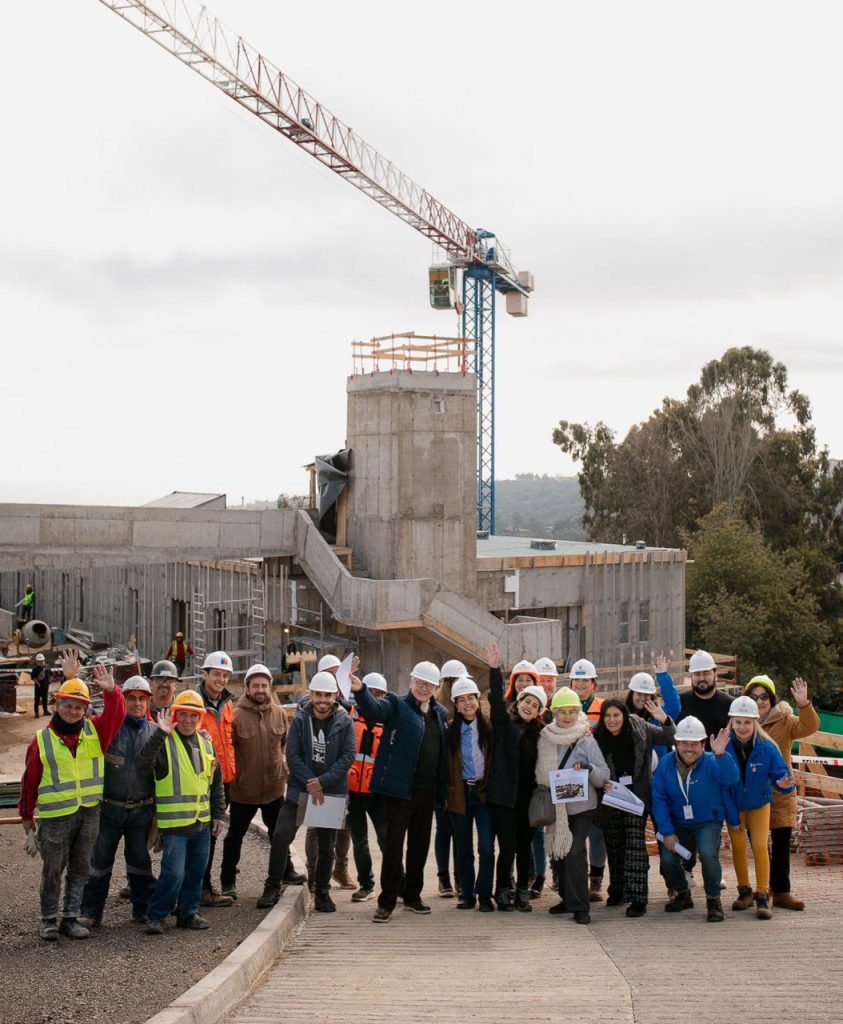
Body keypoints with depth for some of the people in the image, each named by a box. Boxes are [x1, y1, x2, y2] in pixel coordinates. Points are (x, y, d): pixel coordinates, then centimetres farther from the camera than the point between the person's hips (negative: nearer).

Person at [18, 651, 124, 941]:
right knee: (53, 870, 4)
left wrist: (111, 690, -27)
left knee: (80, 869, 9)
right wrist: (27, 822, 4)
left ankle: (70, 917, 18)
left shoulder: (95, 731, 6)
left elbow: (116, 712, -6)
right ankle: (48, 920, 15)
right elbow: (29, 783, 3)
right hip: (55, 816, -3)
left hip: (89, 812, 3)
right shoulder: (42, 740, -2)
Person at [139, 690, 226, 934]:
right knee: (173, 872, -10)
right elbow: (145, 761, -27)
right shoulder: (165, 742, -7)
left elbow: (216, 781, 19)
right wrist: (160, 734, -34)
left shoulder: (206, 743, 12)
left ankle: (188, 912, 25)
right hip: (174, 822, -6)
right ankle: (156, 916, 4)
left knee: (196, 871, 12)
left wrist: (218, 813, 15)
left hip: (202, 820, 6)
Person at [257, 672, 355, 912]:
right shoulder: (300, 720, -1)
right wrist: (309, 783, -15)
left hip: (332, 791, 0)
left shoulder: (344, 723, -2)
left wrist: (323, 781, -17)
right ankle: (273, 887, 2)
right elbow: (292, 755, -5)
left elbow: (348, 755, -9)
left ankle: (322, 893, 23)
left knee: (326, 846, 9)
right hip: (299, 789, 0)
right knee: (281, 835, -12)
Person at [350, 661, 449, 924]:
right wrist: (360, 691, -44)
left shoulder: (441, 713, 13)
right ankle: (386, 902, 1)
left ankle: (413, 896, 26)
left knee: (420, 844, 14)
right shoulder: (397, 705, -4)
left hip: (428, 790, 5)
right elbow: (373, 710, -23)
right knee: (394, 844, -4)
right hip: (400, 788, -5)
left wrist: (442, 789, 11)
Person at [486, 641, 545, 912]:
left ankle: (522, 892, 19)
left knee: (524, 846, 8)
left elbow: (540, 764, 13)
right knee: (507, 846, -6)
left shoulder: (538, 732, 12)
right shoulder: (503, 722, 1)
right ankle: (502, 891, 9)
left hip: (527, 797, 4)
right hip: (502, 795, -4)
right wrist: (494, 669, -26)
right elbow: (496, 697, -14)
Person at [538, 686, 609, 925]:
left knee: (574, 853, -15)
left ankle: (579, 907, -11)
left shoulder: (586, 740, -3)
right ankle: (568, 899, 26)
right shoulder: (544, 739, 5)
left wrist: (589, 768, -25)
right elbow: (539, 772, 17)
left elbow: (604, 776, -5)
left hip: (581, 806, -4)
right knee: (557, 853, 9)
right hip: (554, 808, 4)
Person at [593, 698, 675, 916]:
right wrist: (601, 784, -16)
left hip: (636, 795, -2)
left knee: (635, 843, -12)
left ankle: (637, 899, -14)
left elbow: (670, 740, -3)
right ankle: (617, 891, 29)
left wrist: (664, 721, -21)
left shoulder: (640, 730, -5)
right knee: (614, 845, 12)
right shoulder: (597, 738, -5)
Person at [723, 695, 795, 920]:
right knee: (738, 847, 4)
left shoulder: (767, 748, -20)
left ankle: (762, 897, -4)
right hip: (733, 806, 1)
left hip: (759, 804, 0)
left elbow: (781, 774, -15)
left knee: (760, 846, -10)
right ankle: (744, 892, 22)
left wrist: (785, 784, -40)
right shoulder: (724, 746, -24)